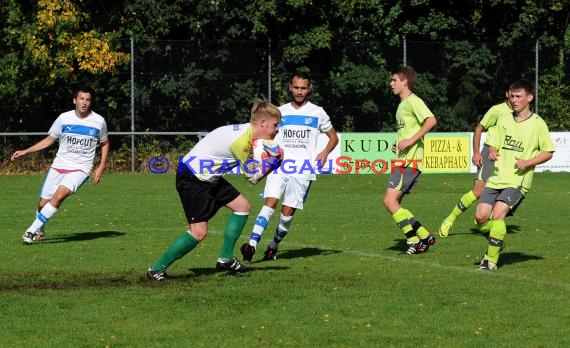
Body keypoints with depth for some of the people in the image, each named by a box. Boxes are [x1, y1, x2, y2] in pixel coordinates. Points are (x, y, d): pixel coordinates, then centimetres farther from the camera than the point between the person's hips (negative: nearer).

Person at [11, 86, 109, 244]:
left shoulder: (99, 121, -2)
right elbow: (49, 140, 12)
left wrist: (101, 167, 3)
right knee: (43, 203, 0)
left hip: (80, 169, -2)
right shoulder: (64, 118, 0)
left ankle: (33, 230, -23)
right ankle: (40, 231, 31)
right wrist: (25, 152, 5)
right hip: (59, 166, 3)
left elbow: (104, 143, 15)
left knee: (60, 194, -28)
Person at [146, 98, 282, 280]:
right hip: (191, 178, -10)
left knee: (242, 206, 10)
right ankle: (157, 269, -3)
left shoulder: (248, 133, 3)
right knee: (199, 231, -14)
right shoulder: (241, 140, -26)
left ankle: (226, 259, 17)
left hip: (208, 177, 10)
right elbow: (252, 175, -16)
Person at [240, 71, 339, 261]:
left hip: (303, 169, -1)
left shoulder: (317, 113, 8)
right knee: (270, 202, -17)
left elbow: (333, 137, 15)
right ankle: (253, 243, -27)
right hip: (279, 165, 1)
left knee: (288, 211, -5)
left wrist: (325, 152, -5)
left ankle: (274, 246, 15)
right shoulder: (280, 112, 14)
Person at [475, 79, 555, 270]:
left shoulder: (537, 124, -2)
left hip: (519, 180, -5)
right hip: (497, 177, 5)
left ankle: (492, 260, -12)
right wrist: (492, 153, -8)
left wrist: (528, 163, -14)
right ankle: (497, 242, 23)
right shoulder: (503, 120, 12)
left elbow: (548, 152, 1)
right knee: (480, 216, -8)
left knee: (498, 213, -23)